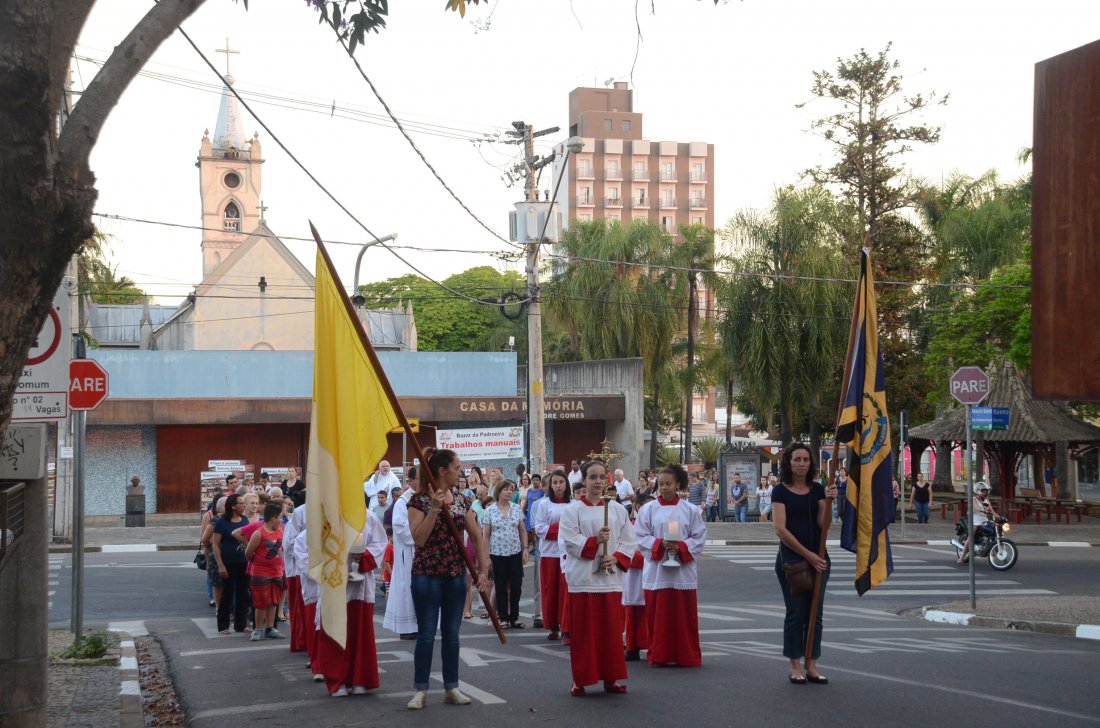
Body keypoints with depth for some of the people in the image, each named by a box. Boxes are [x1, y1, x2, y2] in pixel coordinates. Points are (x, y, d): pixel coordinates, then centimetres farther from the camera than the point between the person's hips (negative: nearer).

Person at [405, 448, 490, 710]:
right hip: (427, 574, -4)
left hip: (456, 575, 4)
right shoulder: (419, 501, -8)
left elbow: (477, 536, 8)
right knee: (426, 634, -2)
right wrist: (435, 508, -23)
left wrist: (484, 569, -1)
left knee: (451, 632, 9)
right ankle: (420, 690, 7)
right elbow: (419, 539, -18)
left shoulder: (461, 499, 6)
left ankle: (451, 688, 18)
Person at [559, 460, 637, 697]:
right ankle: (580, 679, 8)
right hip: (583, 578, -3)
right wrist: (595, 541, -19)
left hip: (611, 577, 3)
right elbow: (568, 540, -9)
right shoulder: (573, 510, -1)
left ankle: (610, 678, 17)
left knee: (611, 630, 7)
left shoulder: (617, 509, 10)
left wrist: (616, 557, -9)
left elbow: (629, 540, 8)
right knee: (583, 631, 0)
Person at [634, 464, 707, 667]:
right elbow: (640, 537, 1)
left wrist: (680, 547, -14)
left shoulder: (690, 510, 4)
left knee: (684, 616, 4)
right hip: (656, 571, 0)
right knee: (658, 616, 3)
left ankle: (686, 656, 12)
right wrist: (660, 544, -15)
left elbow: (699, 538, 1)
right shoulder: (649, 509, 3)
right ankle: (658, 655, 12)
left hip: (683, 571, 0)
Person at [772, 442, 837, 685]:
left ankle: (811, 666, 13)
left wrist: (828, 501, -19)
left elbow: (823, 524, -2)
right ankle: (795, 667, 8)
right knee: (796, 612, 0)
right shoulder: (781, 491, -5)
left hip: (818, 558, 4)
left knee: (815, 612, 6)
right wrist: (807, 555, -14)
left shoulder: (817, 489, 6)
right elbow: (781, 529, -12)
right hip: (791, 557, -4)